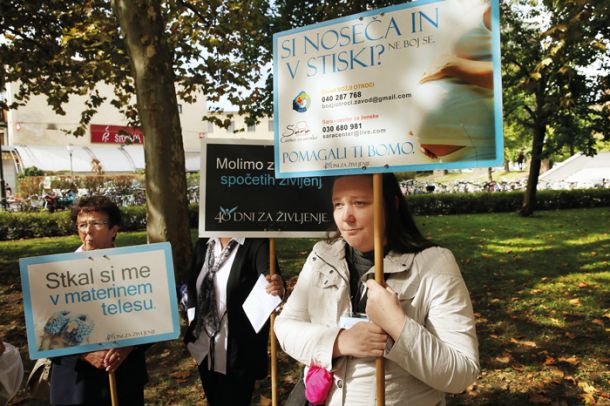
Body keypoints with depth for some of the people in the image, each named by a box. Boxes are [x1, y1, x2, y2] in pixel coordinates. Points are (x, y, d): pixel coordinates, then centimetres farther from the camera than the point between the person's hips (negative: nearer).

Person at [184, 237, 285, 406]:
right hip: (204, 349, 6)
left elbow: (269, 280, -30)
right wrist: (192, 319, 5)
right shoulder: (203, 244, 2)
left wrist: (277, 288, -51)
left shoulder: (257, 244, -14)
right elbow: (192, 285, 12)